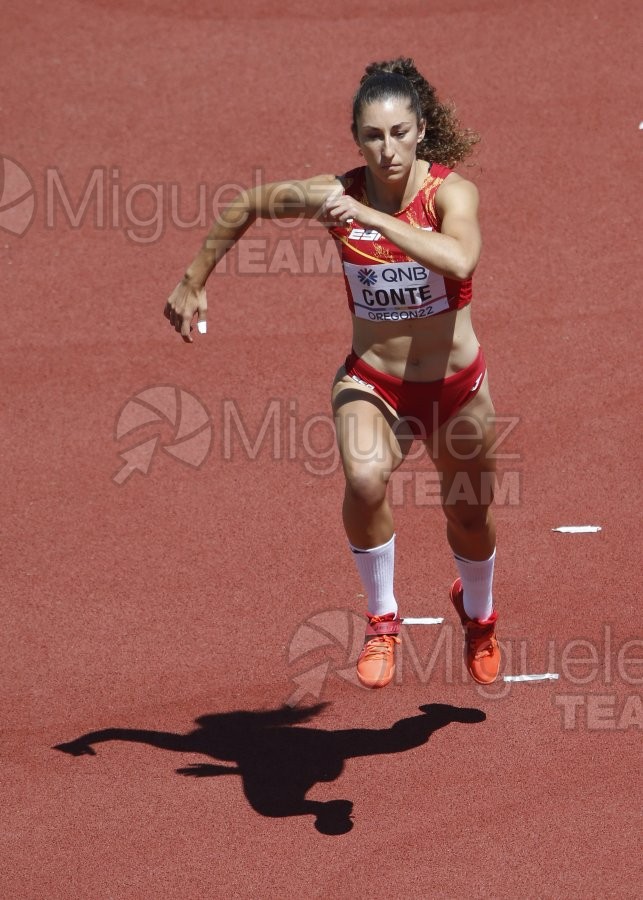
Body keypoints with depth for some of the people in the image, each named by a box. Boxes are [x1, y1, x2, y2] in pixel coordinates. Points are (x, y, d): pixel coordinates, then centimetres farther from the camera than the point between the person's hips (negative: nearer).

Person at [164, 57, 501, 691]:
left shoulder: (451, 192, -21)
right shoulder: (334, 193, -13)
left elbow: (460, 260, -43)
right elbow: (245, 206, 5)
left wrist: (369, 217, -45)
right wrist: (194, 282, 8)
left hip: (455, 387, 0)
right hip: (371, 382, 0)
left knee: (470, 519, 18)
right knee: (365, 478, -32)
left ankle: (477, 614, 53)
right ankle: (382, 621, -10)